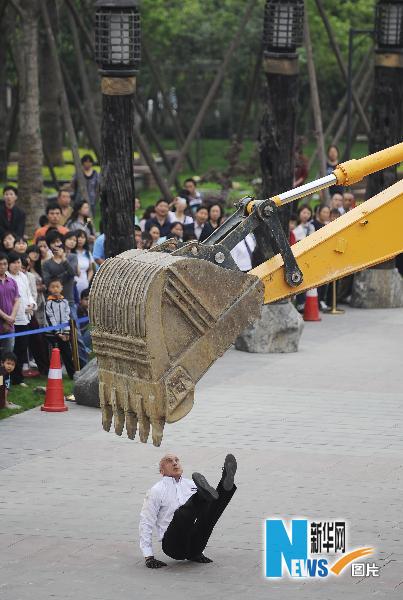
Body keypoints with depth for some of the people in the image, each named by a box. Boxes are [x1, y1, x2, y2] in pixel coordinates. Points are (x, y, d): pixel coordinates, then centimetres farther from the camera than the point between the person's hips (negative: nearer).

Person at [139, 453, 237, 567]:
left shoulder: (191, 485, 20)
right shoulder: (157, 490, 6)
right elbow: (146, 523, 5)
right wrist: (148, 557, -3)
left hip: (194, 546, 4)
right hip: (173, 545, -4)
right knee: (181, 514, -33)